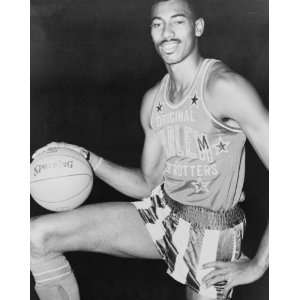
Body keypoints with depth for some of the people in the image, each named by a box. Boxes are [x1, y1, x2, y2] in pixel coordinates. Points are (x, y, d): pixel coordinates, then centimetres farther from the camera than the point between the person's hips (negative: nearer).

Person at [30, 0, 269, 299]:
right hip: (160, 210, 6)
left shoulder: (224, 87, -18)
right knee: (38, 236, -7)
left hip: (212, 234, -5)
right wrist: (87, 159, -1)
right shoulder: (153, 100, 4)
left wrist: (257, 265, -17)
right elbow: (149, 184, 12)